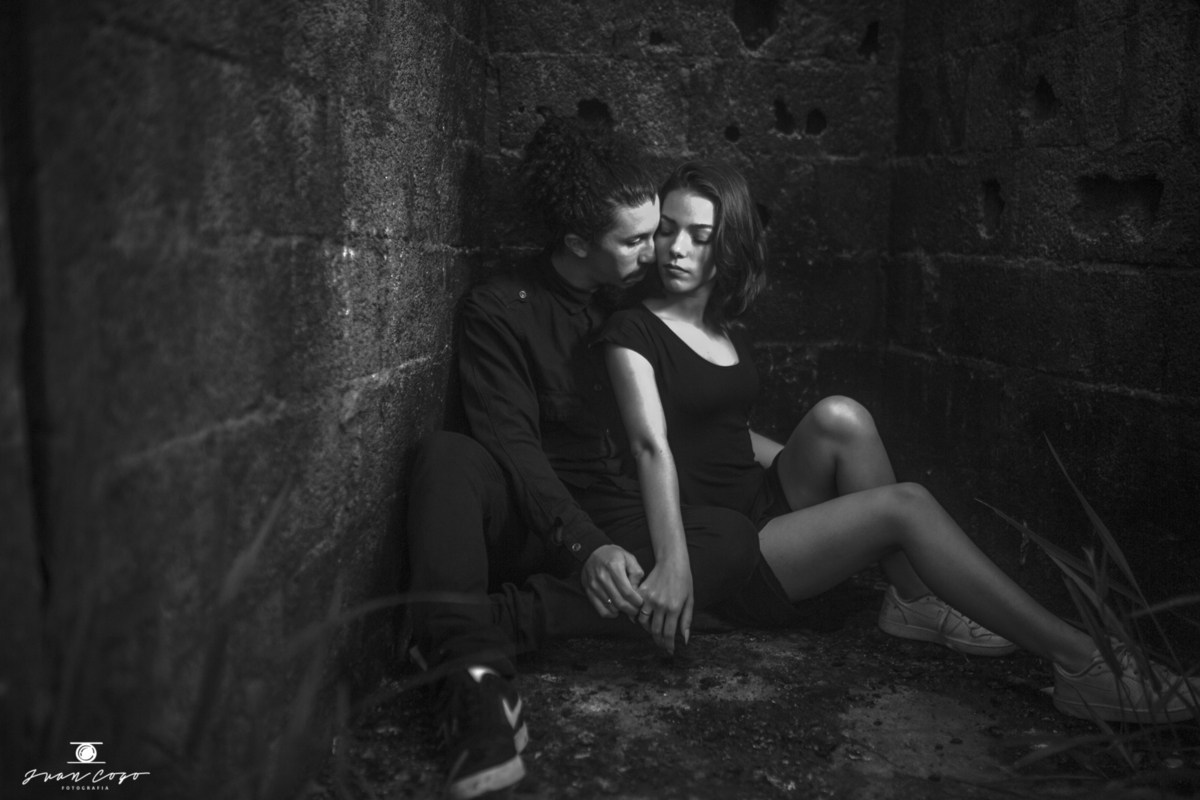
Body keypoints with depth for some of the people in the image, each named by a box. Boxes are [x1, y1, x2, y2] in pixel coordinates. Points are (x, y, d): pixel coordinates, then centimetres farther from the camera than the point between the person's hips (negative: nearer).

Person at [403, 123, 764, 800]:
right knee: (446, 454, -31)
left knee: (736, 540, -27)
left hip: (625, 526, 3)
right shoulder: (502, 309, -5)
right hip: (531, 523, -3)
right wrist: (585, 547, -29)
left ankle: (491, 622, -34)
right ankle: (477, 675, -44)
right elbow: (512, 446, -16)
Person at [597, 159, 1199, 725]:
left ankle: (913, 601, -6)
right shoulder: (633, 332, -10)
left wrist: (810, 464, 17)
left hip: (764, 501, 7)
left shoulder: (724, 330, 13)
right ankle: (1082, 667, -17)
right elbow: (652, 446, -22)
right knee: (905, 505, -20)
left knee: (840, 417, -15)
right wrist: (673, 569, -30)